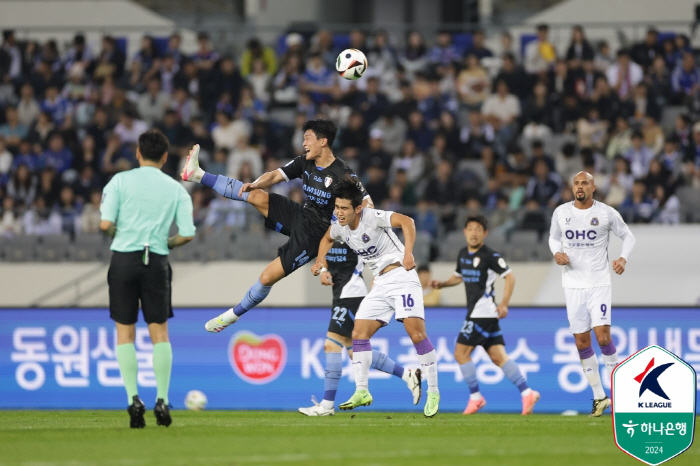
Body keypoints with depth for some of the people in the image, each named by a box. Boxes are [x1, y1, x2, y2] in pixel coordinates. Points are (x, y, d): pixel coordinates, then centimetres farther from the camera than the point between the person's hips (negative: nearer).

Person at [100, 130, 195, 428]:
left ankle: (133, 399, -3)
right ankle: (162, 401, -2)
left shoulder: (120, 181, 0)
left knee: (125, 332, 5)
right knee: (159, 331, 6)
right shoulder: (176, 189, 5)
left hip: (124, 258, -1)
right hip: (157, 262, 1)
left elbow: (105, 224, -9)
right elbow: (187, 234, -3)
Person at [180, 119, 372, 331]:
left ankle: (233, 315, 9)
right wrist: (254, 185, -20)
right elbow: (275, 176, 0)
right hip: (299, 216, 7)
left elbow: (367, 204, -19)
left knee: (267, 278, -9)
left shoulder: (343, 174, -20)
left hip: (313, 234, -7)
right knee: (255, 195, -8)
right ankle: (197, 174, -1)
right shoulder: (305, 163, 1)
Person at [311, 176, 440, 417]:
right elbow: (327, 238, 29)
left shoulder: (372, 217, -18)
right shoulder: (339, 227, 4)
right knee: (359, 333, -1)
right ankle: (362, 392, 5)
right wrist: (321, 260, 10)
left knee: (416, 333, -17)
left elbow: (406, 221, -32)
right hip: (380, 284, 8)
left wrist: (408, 252, -45)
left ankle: (433, 393, -9)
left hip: (401, 276, -8)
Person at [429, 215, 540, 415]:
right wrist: (441, 284, 12)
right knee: (498, 356, 3)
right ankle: (526, 393, 0)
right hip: (475, 313, 8)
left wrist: (504, 304, -18)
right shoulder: (463, 254, 14)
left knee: (461, 353, -6)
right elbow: (459, 276, 30)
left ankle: (475, 396, 2)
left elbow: (510, 276, -11)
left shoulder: (490, 256, -10)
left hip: (484, 313, -8)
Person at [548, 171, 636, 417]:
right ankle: (599, 396, 14)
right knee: (582, 342, 2)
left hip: (599, 283, -3)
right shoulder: (561, 212, 3)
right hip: (573, 284, 3)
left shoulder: (607, 213, -5)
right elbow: (553, 237, 17)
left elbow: (628, 235, 6)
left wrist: (623, 258, -13)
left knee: (602, 336, -15)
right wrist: (557, 252, -5)